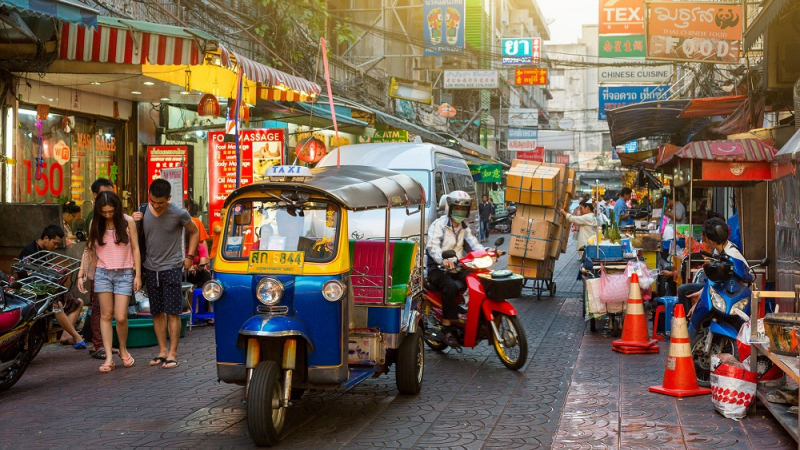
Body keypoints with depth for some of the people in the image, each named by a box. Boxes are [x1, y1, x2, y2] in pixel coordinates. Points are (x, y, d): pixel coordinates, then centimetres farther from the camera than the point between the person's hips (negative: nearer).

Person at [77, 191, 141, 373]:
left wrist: (138, 275, -1)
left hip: (124, 274, -2)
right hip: (103, 273, 2)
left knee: (121, 317, -6)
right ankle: (109, 357, 3)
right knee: (106, 315, 1)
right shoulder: (95, 224, 3)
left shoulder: (128, 221, -2)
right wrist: (81, 274, 2)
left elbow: (135, 249, 2)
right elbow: (89, 250, 8)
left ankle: (123, 350, 19)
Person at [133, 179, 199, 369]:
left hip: (172, 268, -4)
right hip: (151, 268, 4)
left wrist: (189, 257, 0)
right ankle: (162, 351, 17)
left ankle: (172, 353, 1)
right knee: (157, 312, 9)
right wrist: (135, 223, -6)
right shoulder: (144, 211, 1)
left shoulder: (179, 214, -10)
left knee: (172, 313, -4)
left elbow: (194, 232, 6)